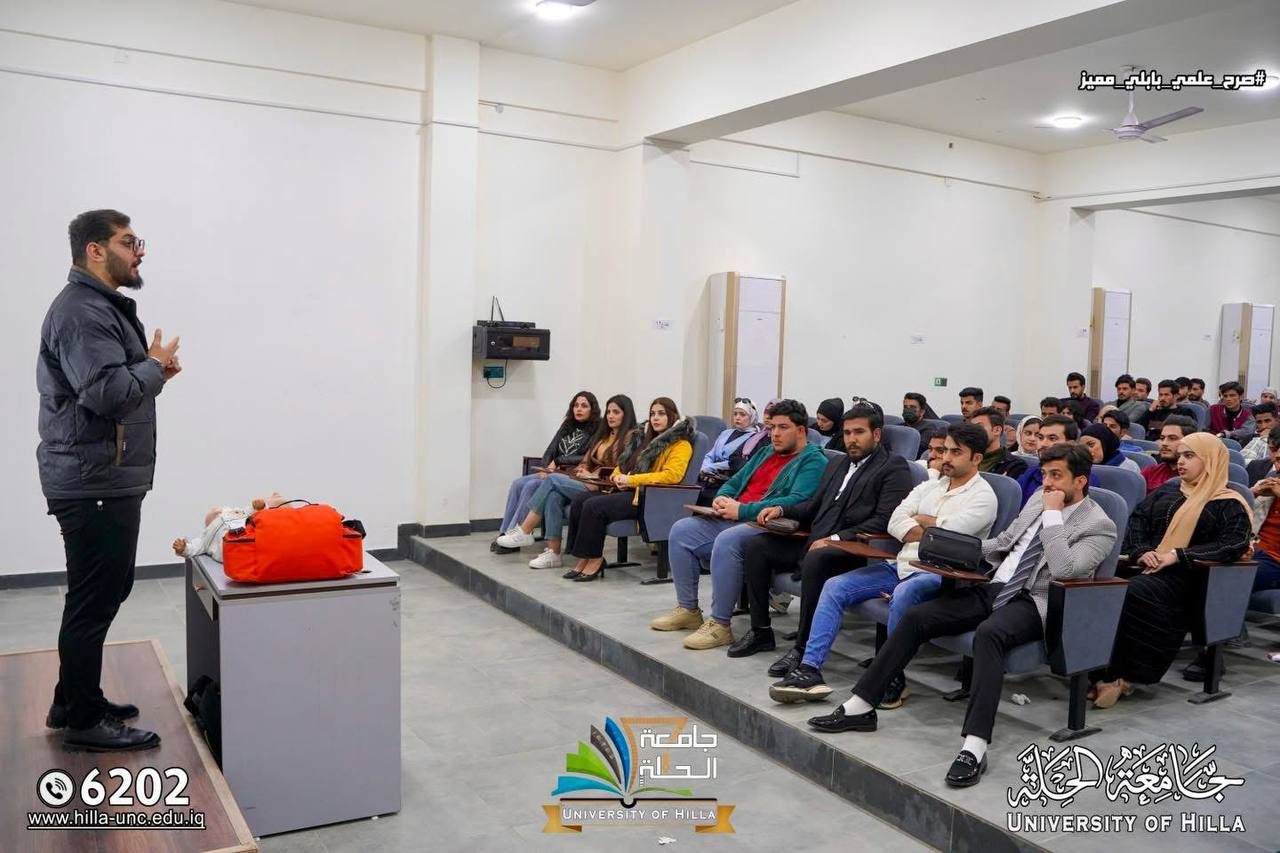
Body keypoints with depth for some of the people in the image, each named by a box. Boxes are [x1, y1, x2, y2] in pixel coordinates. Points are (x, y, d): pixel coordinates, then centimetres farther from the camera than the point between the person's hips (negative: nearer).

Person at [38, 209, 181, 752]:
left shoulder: (103, 306, 18)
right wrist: (155, 366, -12)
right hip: (93, 481, -11)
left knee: (104, 592, 18)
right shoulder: (81, 311, -17)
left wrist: (151, 368, 5)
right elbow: (108, 392, -28)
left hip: (108, 478, 11)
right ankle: (84, 722, 9)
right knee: (94, 600, -2)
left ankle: (73, 702, 31)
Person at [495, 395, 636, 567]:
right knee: (555, 496, -24)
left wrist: (593, 476, -11)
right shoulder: (603, 435, 25)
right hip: (591, 483, 7)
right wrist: (584, 471, 2)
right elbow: (588, 462, 24)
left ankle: (524, 533, -14)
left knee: (552, 479, -20)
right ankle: (553, 553, -25)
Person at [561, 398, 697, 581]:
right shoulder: (642, 436, 23)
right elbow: (622, 465, 27)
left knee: (593, 505, -25)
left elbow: (672, 475, -17)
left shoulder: (680, 444, -1)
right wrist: (618, 477, 1)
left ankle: (595, 560, -12)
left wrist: (631, 480, -17)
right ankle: (584, 558, -10)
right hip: (627, 490, 8)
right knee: (578, 501, -13)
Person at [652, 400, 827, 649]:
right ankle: (688, 610, 3)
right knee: (681, 530, -5)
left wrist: (741, 510, -19)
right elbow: (734, 483, 27)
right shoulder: (765, 453, 24)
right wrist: (722, 498, 0)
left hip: (768, 528, -9)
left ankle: (720, 625, -24)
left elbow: (798, 501, -19)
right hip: (732, 520, 9)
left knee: (727, 541, -35)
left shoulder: (813, 461, -3)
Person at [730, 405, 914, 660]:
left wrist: (835, 539, -20)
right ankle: (761, 632, 0)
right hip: (813, 542, 8)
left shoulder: (894, 467, -1)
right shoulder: (836, 464, 24)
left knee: (815, 559, -37)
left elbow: (884, 521, -13)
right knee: (755, 546, -5)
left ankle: (806, 646, -26)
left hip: (852, 550, -8)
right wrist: (781, 510, 7)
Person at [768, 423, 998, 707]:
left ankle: (893, 678, -21)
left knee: (903, 595, -39)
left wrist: (919, 519, 2)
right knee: (835, 587, -9)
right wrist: (934, 531, -6)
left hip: (939, 574, -7)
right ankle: (809, 669, -14)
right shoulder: (930, 485, 19)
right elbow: (895, 523, 7)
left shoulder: (983, 496, -1)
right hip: (901, 565, 7)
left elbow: (951, 532, -16)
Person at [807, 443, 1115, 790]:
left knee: (988, 633, -39)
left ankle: (975, 746, -43)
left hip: (1034, 602, -7)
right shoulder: (1039, 499, 18)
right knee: (916, 617, -11)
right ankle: (860, 708, -9)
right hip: (995, 587, 7)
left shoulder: (1100, 526, -4)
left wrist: (1053, 514, -16)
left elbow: (1063, 570, -21)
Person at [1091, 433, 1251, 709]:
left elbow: (1235, 544, -6)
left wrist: (1177, 555, -15)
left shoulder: (1229, 504, 9)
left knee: (1134, 593, -36)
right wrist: (1141, 551, -5)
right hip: (1146, 568, 5)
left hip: (1184, 578, -4)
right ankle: (1098, 671, -30)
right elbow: (1137, 519, 17)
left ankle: (1119, 676, -26)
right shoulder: (1166, 492, 27)